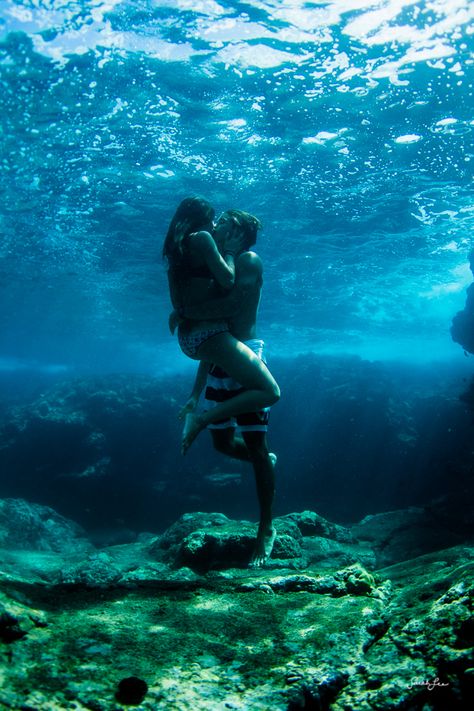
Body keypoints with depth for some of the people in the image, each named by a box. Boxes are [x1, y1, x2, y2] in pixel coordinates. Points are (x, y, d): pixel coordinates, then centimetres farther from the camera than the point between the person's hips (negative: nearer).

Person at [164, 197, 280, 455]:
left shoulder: (176, 247, 18)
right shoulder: (201, 237, -6)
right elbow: (227, 281, -14)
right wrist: (229, 251, 1)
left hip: (187, 337, 10)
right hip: (209, 333, -10)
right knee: (269, 392, -13)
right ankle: (201, 419, -21)